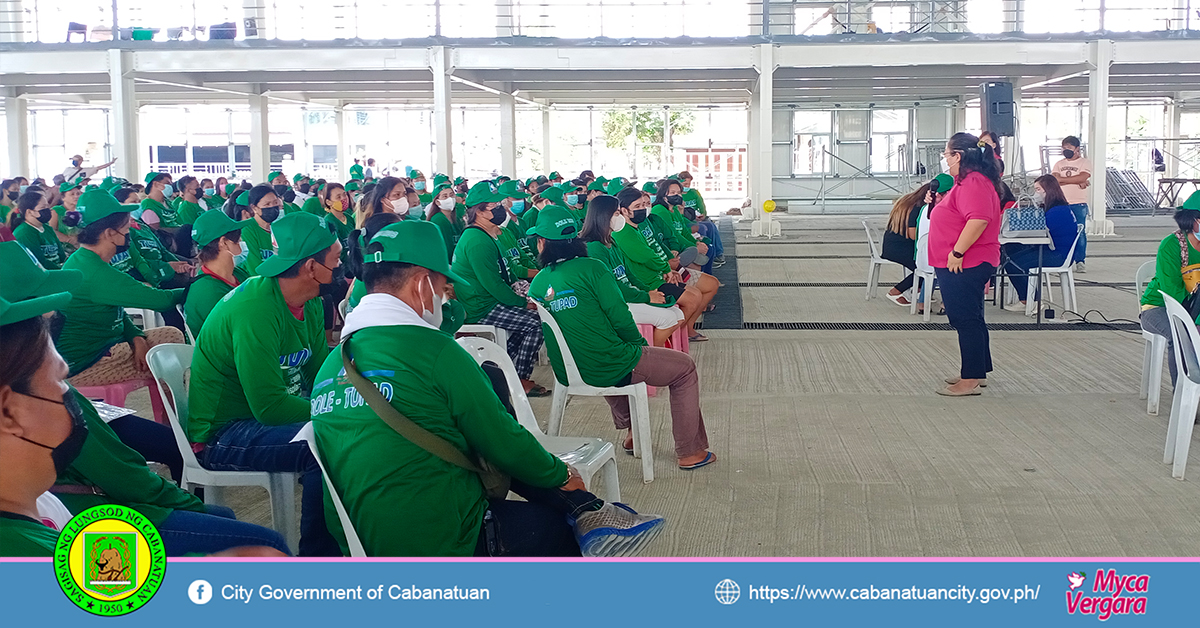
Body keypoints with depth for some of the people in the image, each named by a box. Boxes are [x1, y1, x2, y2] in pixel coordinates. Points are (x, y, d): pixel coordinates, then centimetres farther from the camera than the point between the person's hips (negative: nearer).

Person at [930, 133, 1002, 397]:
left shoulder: (973, 182, -19)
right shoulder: (968, 180, 17)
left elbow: (979, 219, -31)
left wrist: (958, 252, -29)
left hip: (964, 265, -11)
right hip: (961, 266, 11)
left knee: (966, 320, -7)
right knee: (968, 319, 18)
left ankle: (971, 380, -3)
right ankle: (977, 372, 29)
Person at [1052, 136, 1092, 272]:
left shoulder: (1085, 162, 4)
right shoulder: (1059, 164, 14)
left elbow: (1083, 177, -14)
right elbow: (1053, 180, -3)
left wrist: (1062, 179, -9)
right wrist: (1077, 182, -10)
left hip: (1079, 204, -3)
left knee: (1080, 233, -6)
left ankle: (1080, 261, -2)